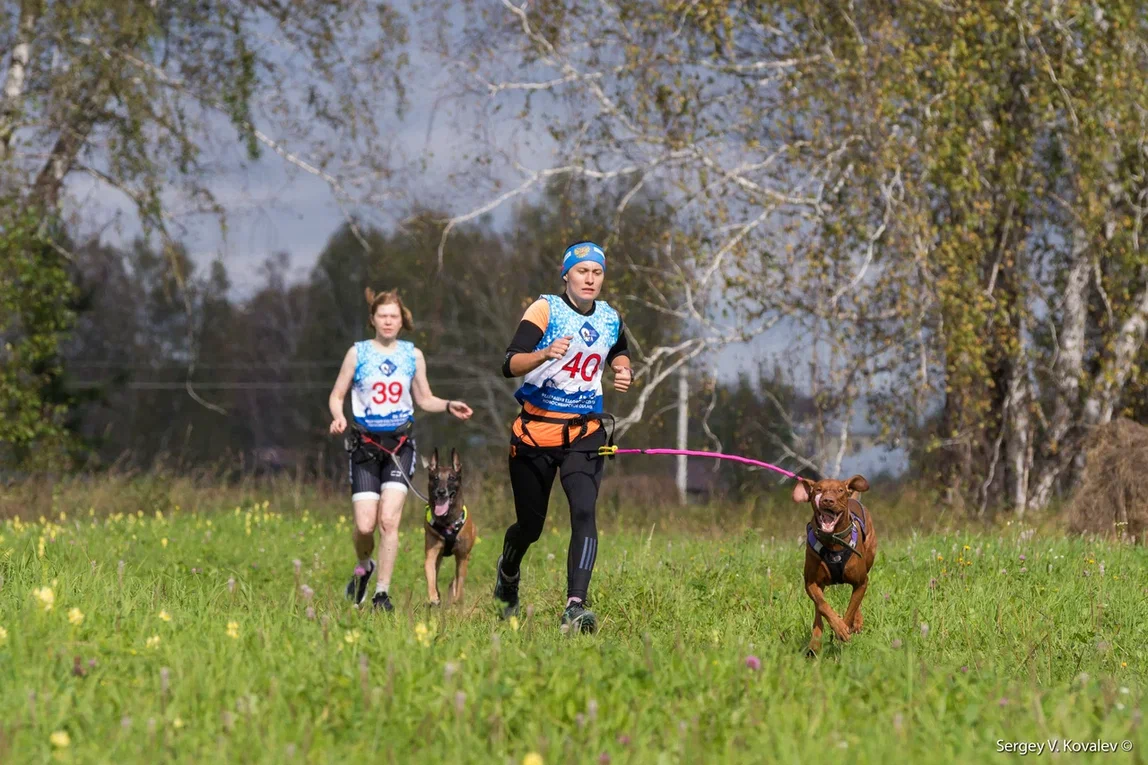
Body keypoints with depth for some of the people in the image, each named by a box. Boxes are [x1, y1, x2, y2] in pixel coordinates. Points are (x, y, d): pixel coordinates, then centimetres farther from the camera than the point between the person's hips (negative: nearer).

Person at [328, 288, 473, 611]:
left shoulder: (413, 355, 6)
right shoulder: (358, 353, 1)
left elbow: (423, 398, 16)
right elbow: (337, 395, 5)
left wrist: (448, 406, -3)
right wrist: (338, 416, -16)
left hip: (400, 444, 1)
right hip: (365, 444, -1)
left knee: (389, 520, -13)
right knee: (365, 525, -7)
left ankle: (382, 593, -5)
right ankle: (363, 567, 27)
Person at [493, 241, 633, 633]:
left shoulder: (610, 319, 7)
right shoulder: (545, 309, -8)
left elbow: (618, 352, 31)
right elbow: (510, 365, -19)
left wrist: (623, 370, 8)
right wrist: (544, 354, -39)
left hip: (585, 433, 3)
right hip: (535, 429, -3)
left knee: (584, 512, -20)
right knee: (530, 526, 7)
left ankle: (576, 605, -25)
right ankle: (508, 572, 41)